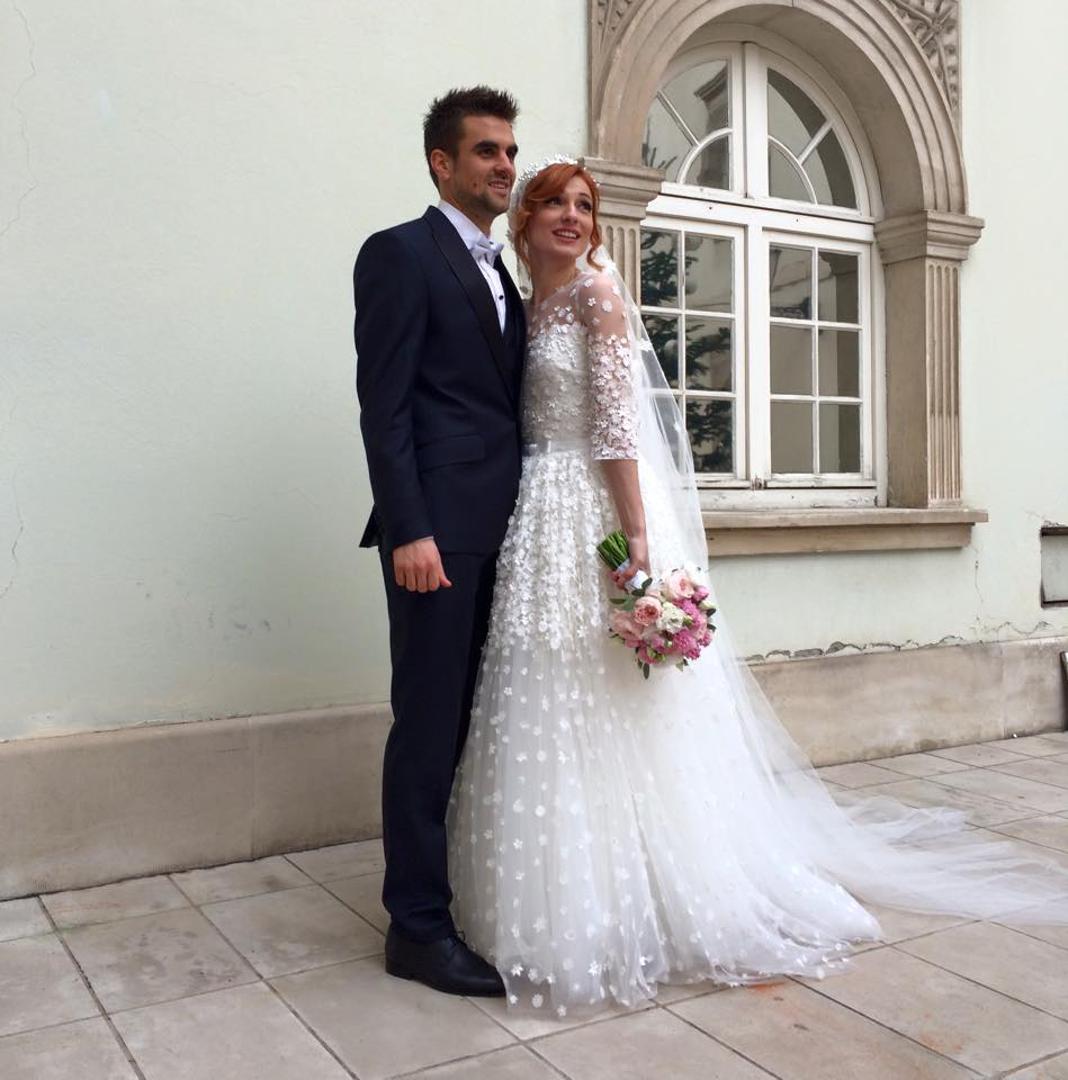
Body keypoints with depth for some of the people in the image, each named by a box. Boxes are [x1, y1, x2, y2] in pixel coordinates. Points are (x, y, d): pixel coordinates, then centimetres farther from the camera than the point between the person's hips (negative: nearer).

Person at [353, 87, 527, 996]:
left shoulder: (501, 276, 21)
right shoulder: (401, 254, -3)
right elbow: (384, 406, -11)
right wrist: (409, 531, -19)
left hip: (502, 528, 8)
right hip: (440, 528, -8)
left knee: (478, 721, 12)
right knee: (431, 723, -3)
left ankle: (475, 890, 24)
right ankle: (418, 927, 8)